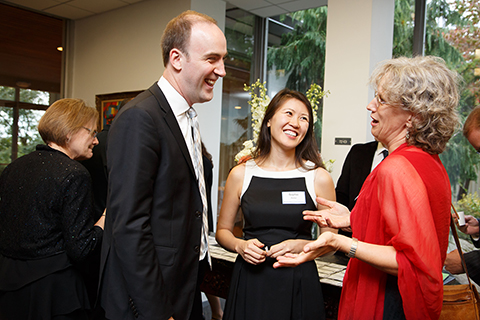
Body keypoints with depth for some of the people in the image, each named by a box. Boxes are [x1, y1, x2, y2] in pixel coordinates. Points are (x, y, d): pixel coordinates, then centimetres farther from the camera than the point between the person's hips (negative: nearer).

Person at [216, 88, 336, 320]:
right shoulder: (240, 174, -1)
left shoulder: (319, 178, -4)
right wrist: (240, 245, -11)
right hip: (249, 282, 1)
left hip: (299, 283, 0)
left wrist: (300, 245, -14)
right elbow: (223, 231, 8)